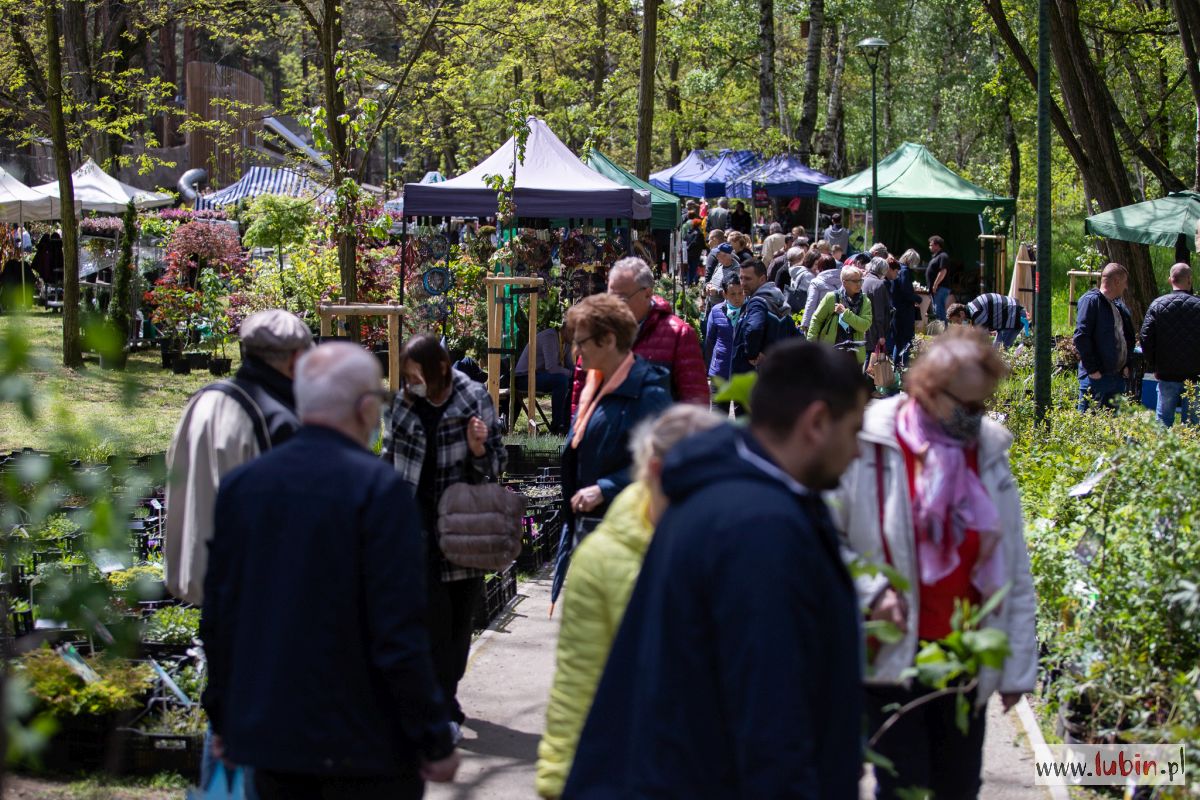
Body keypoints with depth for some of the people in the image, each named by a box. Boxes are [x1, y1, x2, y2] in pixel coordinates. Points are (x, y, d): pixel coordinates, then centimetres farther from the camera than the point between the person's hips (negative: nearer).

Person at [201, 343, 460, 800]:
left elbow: (216, 617, 8)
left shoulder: (239, 485, 3)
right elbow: (400, 633, -18)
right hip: (363, 744, -6)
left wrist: (222, 719, 19)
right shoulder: (378, 489, -15)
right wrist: (435, 740, -9)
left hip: (266, 739, 6)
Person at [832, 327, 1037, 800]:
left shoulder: (988, 453, 3)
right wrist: (871, 589, -20)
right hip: (891, 658, -4)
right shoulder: (868, 448, -11)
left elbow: (1014, 572, 7)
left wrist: (1018, 664, 6)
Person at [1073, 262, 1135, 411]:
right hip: (1096, 377, -9)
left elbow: (1128, 337, 26)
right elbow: (1081, 337, -17)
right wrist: (1092, 369, -18)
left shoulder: (1119, 305, 17)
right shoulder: (1091, 301, -10)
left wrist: (1126, 365, 12)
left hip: (1118, 376, 9)